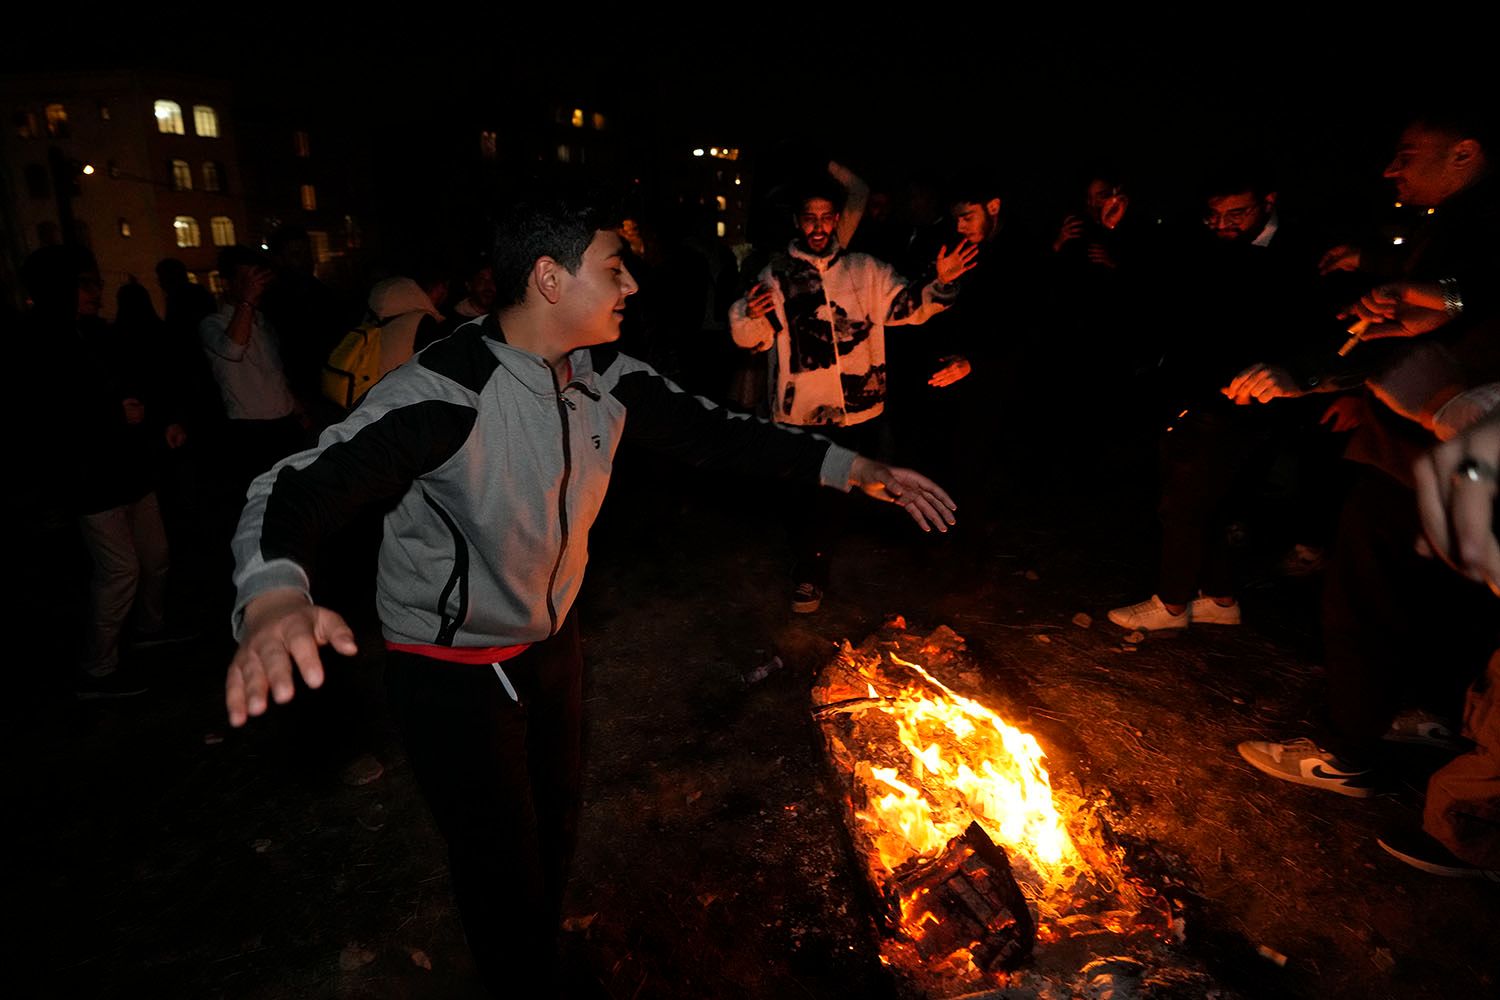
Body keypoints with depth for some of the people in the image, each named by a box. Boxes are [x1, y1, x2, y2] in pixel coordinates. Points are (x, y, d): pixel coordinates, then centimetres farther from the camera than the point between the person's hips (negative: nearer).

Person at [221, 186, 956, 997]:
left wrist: (849, 466, -9)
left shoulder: (606, 375, -9)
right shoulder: (446, 390, -30)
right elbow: (300, 487, -35)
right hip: (454, 668, -6)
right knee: (504, 866, 8)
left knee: (556, 829, 25)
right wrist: (273, 595, -58)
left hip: (553, 639, 7)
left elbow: (708, 430, -2)